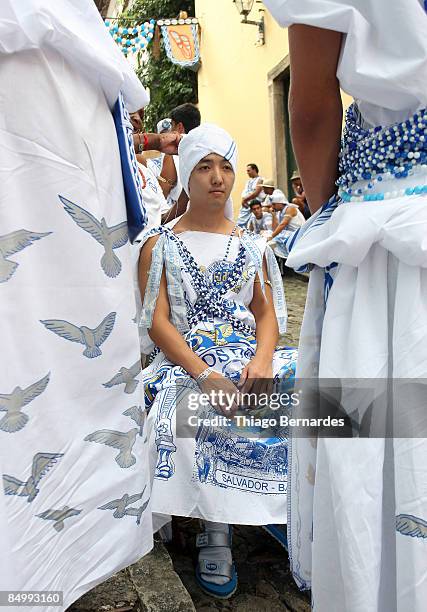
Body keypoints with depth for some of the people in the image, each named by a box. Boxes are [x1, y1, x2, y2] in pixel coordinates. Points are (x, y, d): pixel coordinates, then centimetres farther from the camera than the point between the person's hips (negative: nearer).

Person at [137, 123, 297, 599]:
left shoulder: (252, 246, 16)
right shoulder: (160, 246, 7)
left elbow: (267, 313, 9)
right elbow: (157, 323, -4)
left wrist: (262, 360, -14)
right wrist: (206, 375, -19)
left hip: (248, 356, 3)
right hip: (185, 361, -3)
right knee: (193, 416, -34)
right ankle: (215, 534, -14)